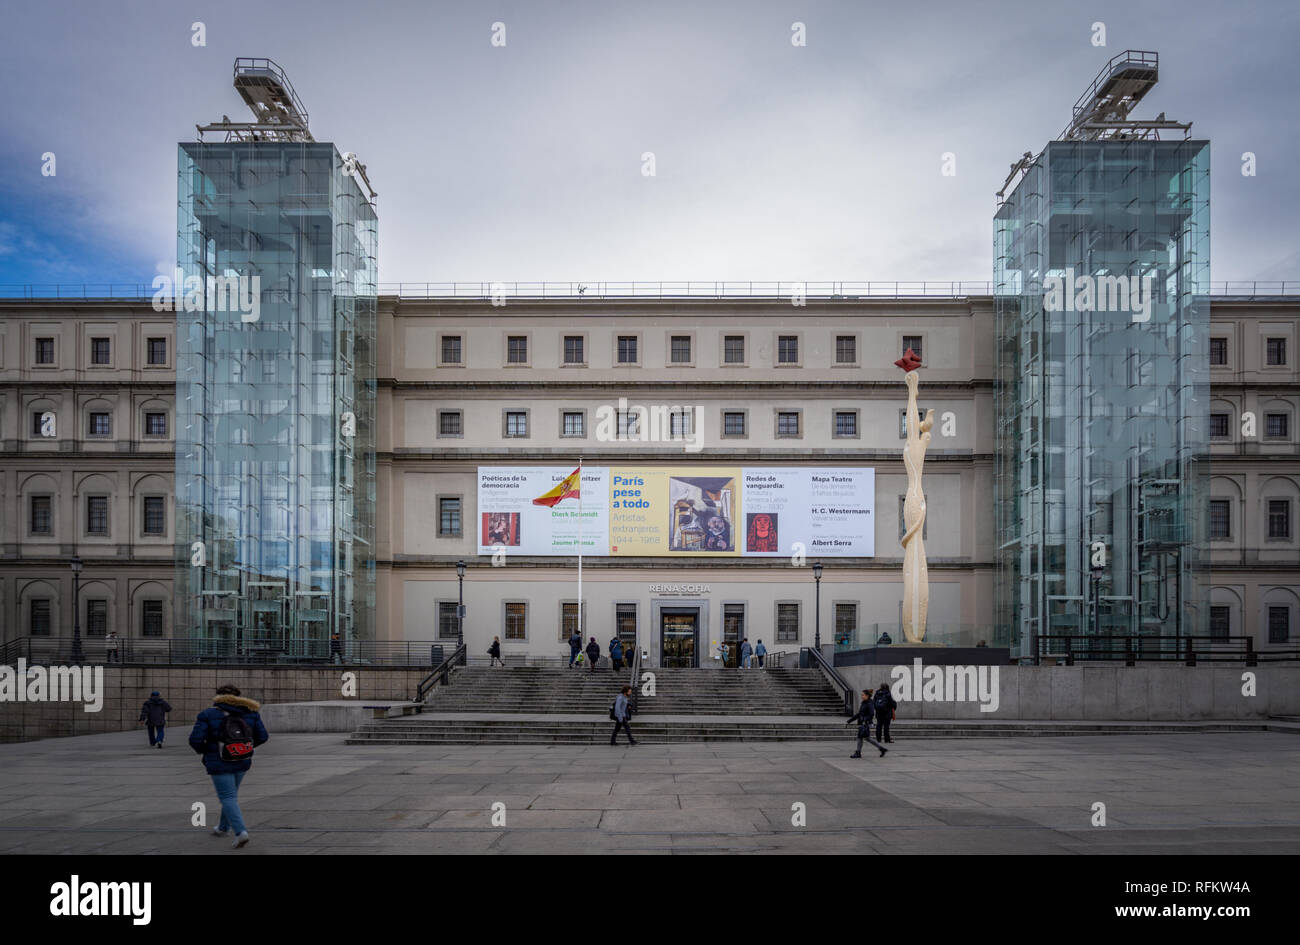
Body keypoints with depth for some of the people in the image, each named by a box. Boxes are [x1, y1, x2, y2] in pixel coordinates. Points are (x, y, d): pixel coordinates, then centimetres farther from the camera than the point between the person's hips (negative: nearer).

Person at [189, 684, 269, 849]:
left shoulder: (208, 714, -9)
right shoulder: (250, 713, 1)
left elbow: (195, 740, -15)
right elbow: (262, 736, 1)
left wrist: (203, 751, 7)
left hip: (220, 764, -5)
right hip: (243, 761, 5)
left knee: (228, 798, 0)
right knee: (231, 794, 23)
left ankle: (241, 832, -15)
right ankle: (223, 828, 37)